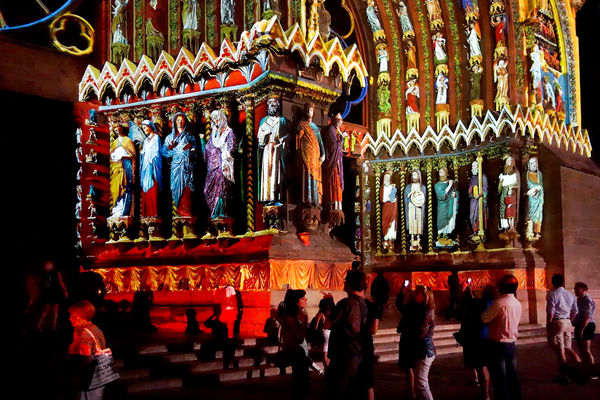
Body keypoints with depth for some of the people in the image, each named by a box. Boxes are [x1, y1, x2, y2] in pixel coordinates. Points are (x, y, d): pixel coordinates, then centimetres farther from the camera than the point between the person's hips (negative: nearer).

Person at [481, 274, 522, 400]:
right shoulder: (517, 304, 6)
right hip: (512, 344, 7)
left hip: (497, 345, -7)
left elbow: (483, 319, -14)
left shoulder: (499, 303, -19)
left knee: (499, 380, -1)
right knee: (512, 377, 14)